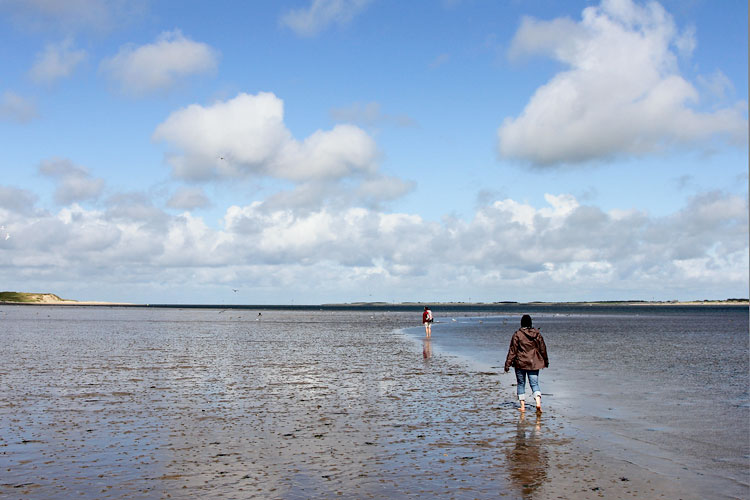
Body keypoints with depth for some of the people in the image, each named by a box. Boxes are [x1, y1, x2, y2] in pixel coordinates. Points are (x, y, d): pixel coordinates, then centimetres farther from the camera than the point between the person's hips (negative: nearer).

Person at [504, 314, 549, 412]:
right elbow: (543, 348, 10)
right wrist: (546, 361, 23)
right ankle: (538, 402, -18)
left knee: (521, 384, 10)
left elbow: (512, 350, -8)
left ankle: (522, 406, 9)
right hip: (534, 363, 2)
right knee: (534, 383, 5)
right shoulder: (537, 333, 2)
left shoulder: (517, 334, -8)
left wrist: (508, 364, -4)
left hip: (520, 363, -2)